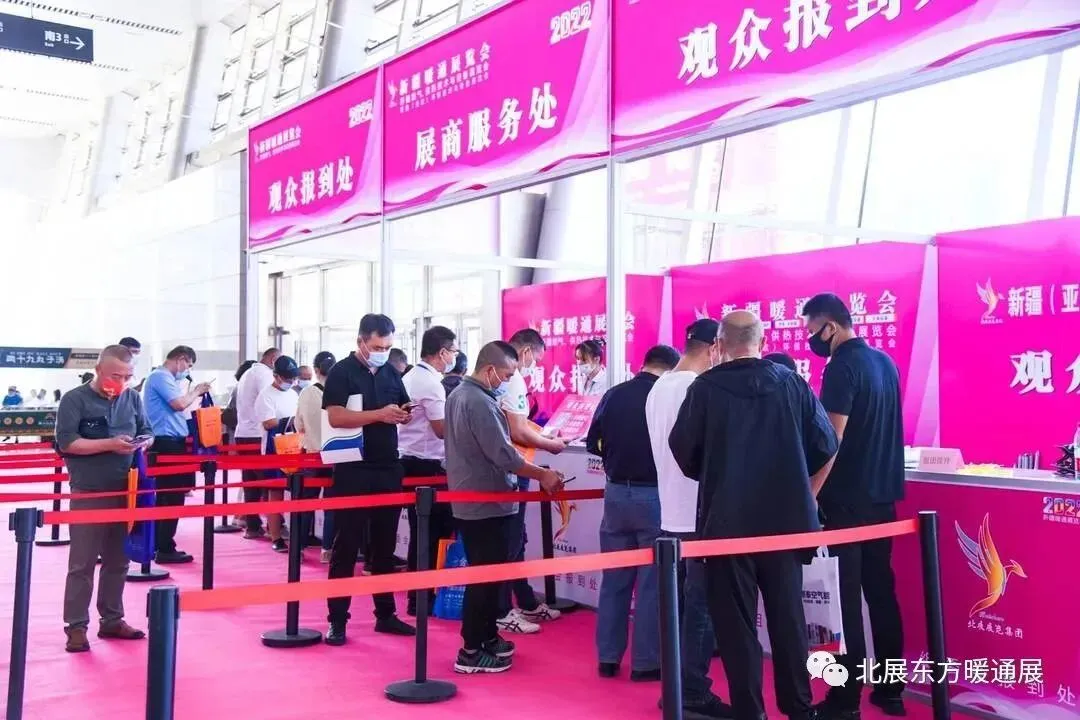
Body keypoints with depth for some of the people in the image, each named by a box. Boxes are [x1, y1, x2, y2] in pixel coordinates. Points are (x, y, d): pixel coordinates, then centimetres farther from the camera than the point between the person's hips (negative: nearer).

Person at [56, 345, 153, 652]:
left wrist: (143, 442, -8)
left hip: (125, 492, 5)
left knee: (118, 560, 12)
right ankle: (76, 626, 8)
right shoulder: (74, 400, -7)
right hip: (88, 494, -5)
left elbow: (147, 431, 16)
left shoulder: (133, 398, 7)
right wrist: (110, 444, -20)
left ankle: (112, 620, 23)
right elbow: (66, 442, -13)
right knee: (82, 563, 0)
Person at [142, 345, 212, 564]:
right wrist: (196, 392, -8)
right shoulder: (161, 376, -14)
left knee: (164, 496, 14)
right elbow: (179, 404, -23)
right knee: (173, 497, -6)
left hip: (168, 442, 11)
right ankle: (165, 549, -2)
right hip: (168, 443, -11)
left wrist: (192, 393, 12)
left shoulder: (164, 377, 18)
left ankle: (158, 546, 21)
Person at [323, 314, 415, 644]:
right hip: (353, 470, -5)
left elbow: (403, 412, 17)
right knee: (346, 547, 0)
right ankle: (337, 620, 7)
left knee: (385, 546, 13)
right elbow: (335, 417, -17)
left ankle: (385, 614, 22)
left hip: (388, 469, 6)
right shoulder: (342, 372, -6)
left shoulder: (392, 372, 11)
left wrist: (404, 414, -7)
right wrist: (379, 414, -24)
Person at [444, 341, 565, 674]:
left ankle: (488, 637, 27)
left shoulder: (459, 394, 11)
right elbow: (503, 455, -25)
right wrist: (542, 475, -16)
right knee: (485, 578, -3)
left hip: (469, 501, 10)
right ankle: (471, 652, 3)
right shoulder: (480, 403, -21)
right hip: (488, 505, -10)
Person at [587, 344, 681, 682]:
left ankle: (608, 658, 18)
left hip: (616, 493, 4)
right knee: (652, 582, 5)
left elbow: (593, 443, 6)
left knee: (614, 579, 12)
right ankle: (646, 663, 10)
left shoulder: (613, 394, 1)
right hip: (654, 496, -4)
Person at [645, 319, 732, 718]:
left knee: (679, 606, 14)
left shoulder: (657, 389, 12)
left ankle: (676, 687, 21)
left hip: (670, 514, 9)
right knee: (701, 608, -1)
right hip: (700, 516, -9)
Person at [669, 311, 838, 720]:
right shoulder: (792, 383, -1)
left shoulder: (705, 388, -8)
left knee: (736, 621, 7)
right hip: (785, 517, 3)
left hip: (727, 520, -3)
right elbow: (825, 444, 1)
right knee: (788, 615, 15)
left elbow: (683, 449, -3)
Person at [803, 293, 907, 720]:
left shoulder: (842, 367, -15)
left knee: (845, 599, -2)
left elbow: (831, 440, -19)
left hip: (848, 499, -8)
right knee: (881, 591, 14)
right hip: (882, 494, 8)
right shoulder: (885, 362, 11)